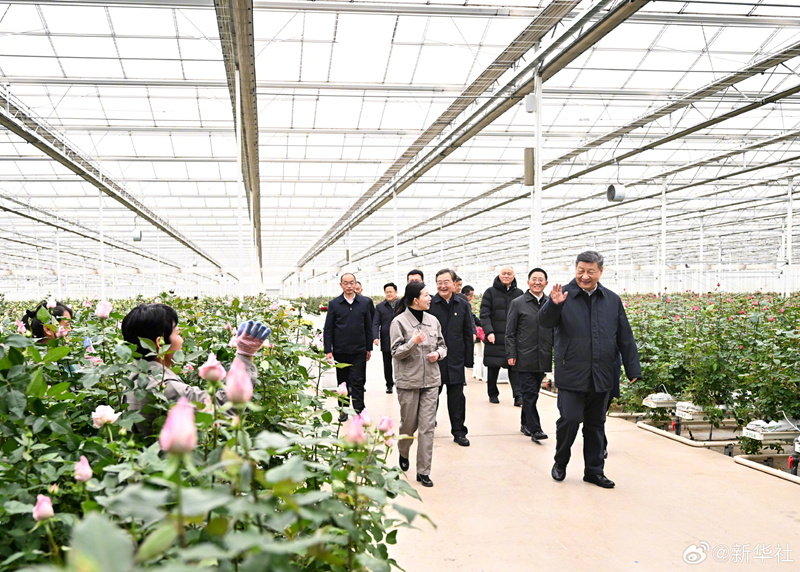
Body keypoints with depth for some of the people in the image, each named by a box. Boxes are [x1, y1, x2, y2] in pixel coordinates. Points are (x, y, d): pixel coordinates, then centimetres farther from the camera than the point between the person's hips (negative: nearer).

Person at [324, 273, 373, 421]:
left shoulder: (364, 303, 4)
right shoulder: (334, 304, 2)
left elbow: (368, 327, 9)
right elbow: (328, 329, 3)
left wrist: (369, 348, 7)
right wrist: (328, 350, -3)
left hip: (359, 351, -1)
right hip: (340, 351, 1)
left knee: (358, 383, -3)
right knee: (342, 382, 11)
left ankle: (359, 412, 2)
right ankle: (343, 410, 23)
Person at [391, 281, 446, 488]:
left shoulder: (433, 321, 6)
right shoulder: (399, 322, -7)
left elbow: (442, 345, 17)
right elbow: (396, 352, -10)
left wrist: (438, 354, -5)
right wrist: (413, 343, -26)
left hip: (431, 380, 3)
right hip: (408, 381, -3)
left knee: (427, 426, -1)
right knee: (408, 424, 10)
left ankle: (423, 471, 6)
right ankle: (403, 453, 41)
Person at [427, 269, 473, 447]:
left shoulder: (463, 305, 6)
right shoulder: (429, 304, -1)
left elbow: (468, 334, 8)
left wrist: (468, 360, 5)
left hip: (456, 359, 1)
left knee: (457, 396, 5)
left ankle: (459, 432, 15)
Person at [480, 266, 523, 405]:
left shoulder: (519, 293, 10)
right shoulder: (490, 292, 3)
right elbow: (484, 314, -4)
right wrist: (489, 332, -16)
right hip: (495, 337, -1)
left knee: (515, 366, -6)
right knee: (493, 367, 6)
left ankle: (518, 395, -5)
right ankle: (493, 394, 20)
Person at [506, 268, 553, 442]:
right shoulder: (518, 303, 1)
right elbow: (510, 332, 1)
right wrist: (511, 354, -6)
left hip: (543, 358, 3)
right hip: (525, 357, -3)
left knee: (533, 392, 12)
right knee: (529, 393, -6)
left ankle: (525, 423, 26)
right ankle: (535, 429, -6)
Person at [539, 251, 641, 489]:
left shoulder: (612, 300, 9)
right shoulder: (565, 295, -2)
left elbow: (625, 339, 11)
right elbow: (544, 322, -14)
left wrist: (633, 370, 7)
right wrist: (553, 304, -34)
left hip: (601, 377, 4)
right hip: (571, 375, -4)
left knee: (596, 424, 11)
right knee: (569, 418, -7)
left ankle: (594, 470, 23)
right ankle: (560, 462, 17)